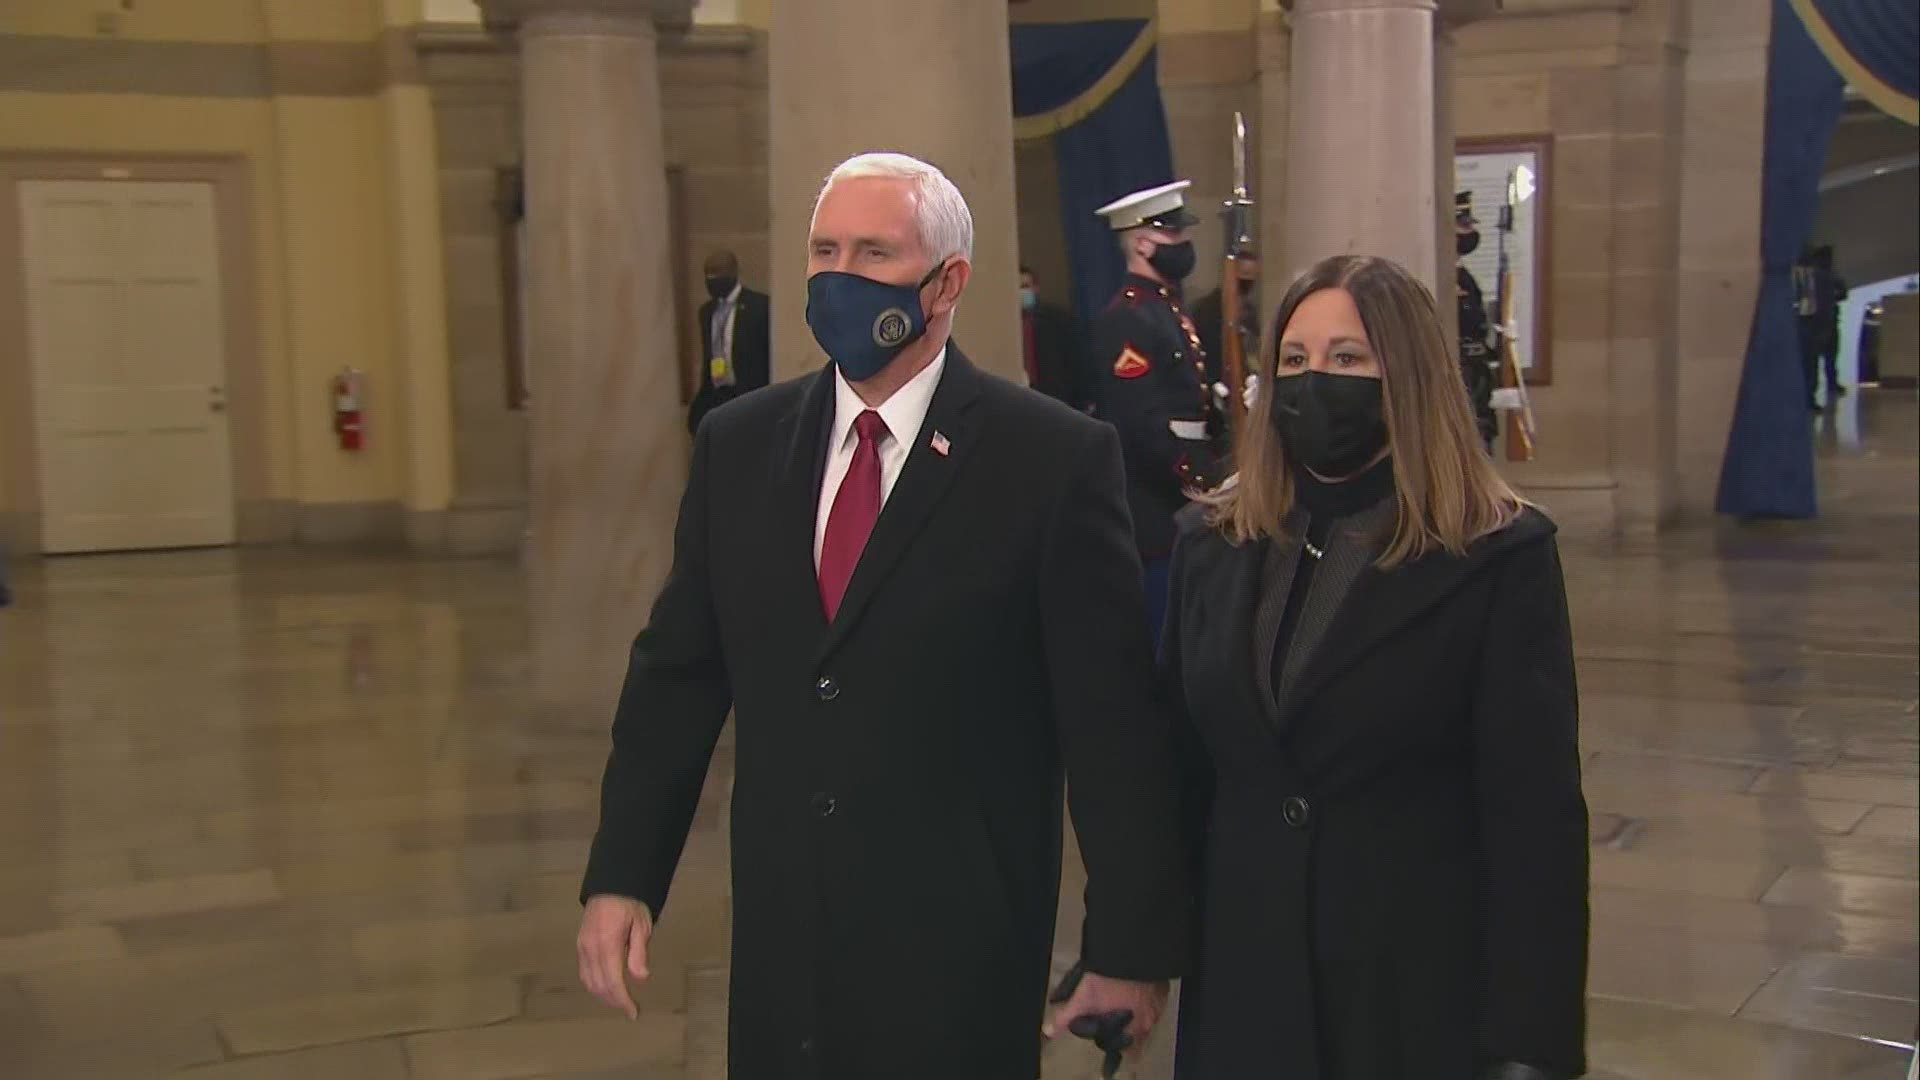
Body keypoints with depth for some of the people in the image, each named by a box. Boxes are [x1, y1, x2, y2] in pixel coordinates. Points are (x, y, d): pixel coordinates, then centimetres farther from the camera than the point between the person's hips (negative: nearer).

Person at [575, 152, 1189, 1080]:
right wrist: (620, 876, 1)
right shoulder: (737, 445, 4)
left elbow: (1114, 723, -9)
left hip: (962, 956, -4)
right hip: (779, 943, 4)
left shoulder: (1054, 459, -10)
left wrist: (1130, 947, -7)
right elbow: (676, 674, 7)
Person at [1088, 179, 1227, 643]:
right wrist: (1209, 477, -24)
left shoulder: (1171, 310, 16)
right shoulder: (1126, 320, -16)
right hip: (1155, 514, -10)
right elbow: (1144, 427, -24)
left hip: (1185, 506, 10)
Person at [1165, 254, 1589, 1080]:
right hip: (1243, 984, 4)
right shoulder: (1213, 542, 3)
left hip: (1427, 990, -3)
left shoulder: (1501, 557, -9)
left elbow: (1536, 817, -11)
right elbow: (1181, 766, 7)